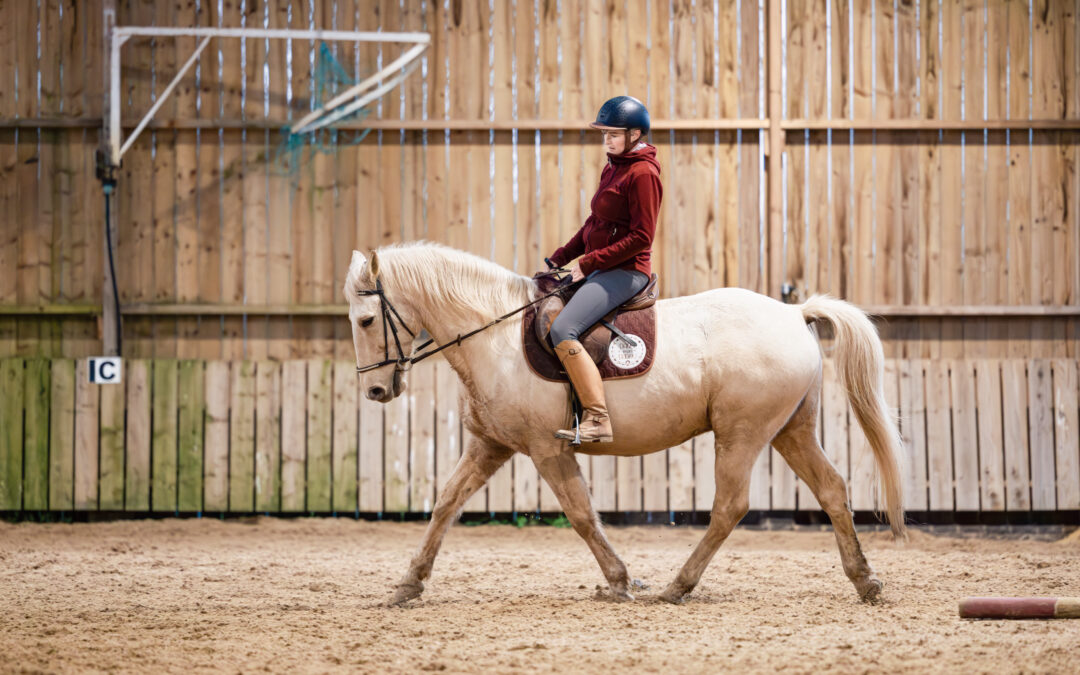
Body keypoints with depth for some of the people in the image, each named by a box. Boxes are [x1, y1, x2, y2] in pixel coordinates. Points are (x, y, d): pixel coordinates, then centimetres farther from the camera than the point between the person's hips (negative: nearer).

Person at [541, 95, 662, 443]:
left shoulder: (643, 173, -14)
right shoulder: (612, 169, 16)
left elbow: (641, 237, -19)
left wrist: (589, 263, -18)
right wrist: (560, 258, 11)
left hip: (626, 271, -11)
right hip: (599, 269, 11)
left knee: (561, 329, -26)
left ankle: (598, 422, -28)